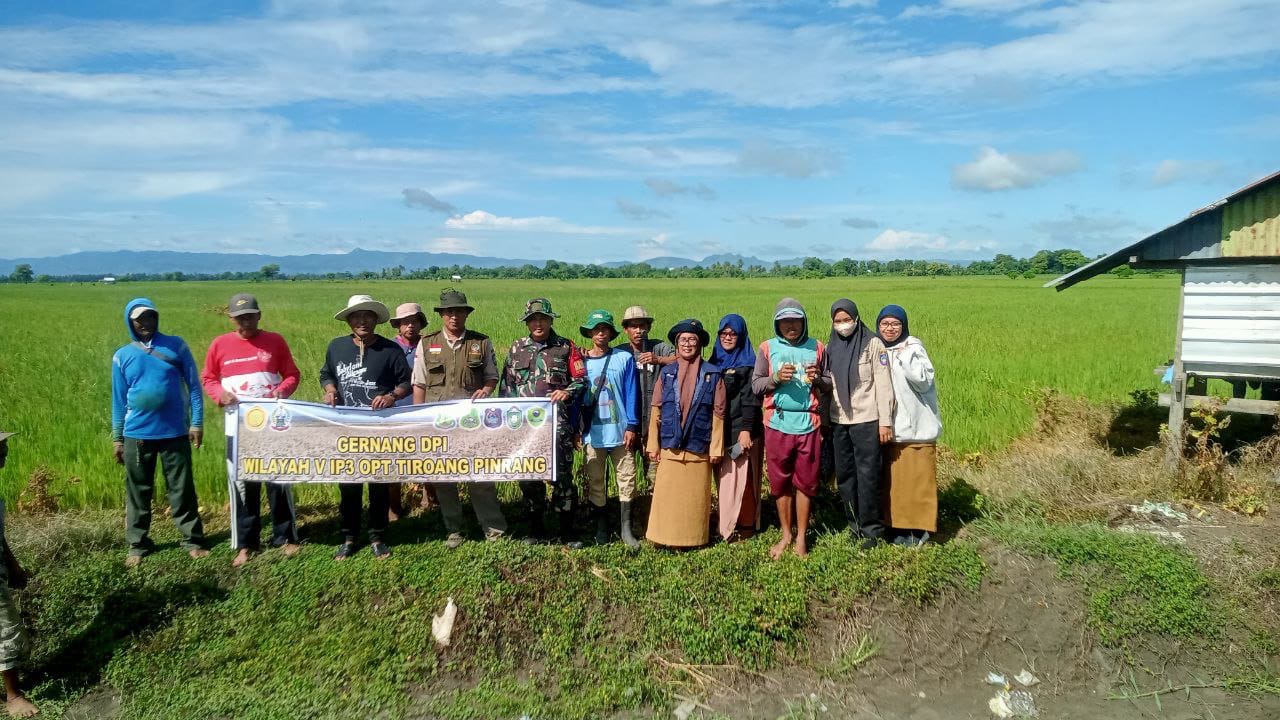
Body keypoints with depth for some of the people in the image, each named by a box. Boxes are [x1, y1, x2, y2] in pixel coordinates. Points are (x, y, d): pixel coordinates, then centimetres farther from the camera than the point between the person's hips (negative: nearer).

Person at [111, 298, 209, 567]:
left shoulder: (175, 345, 1)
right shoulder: (122, 356, 5)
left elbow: (193, 384, 2)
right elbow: (119, 399, 10)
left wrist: (197, 422, -4)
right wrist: (117, 437, 9)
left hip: (175, 432, -1)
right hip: (137, 434, 2)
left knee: (182, 489, 5)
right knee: (137, 492, 8)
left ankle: (192, 540, 14)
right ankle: (138, 544, 19)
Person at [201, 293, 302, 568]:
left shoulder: (275, 341, 1)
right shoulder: (219, 344, 3)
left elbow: (292, 375, 6)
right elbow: (207, 378, 11)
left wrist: (283, 390, -14)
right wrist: (220, 394, -9)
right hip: (237, 426, 1)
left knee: (279, 480, 4)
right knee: (241, 484, 5)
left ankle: (285, 537, 17)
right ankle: (245, 544, 16)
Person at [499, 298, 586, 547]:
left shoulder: (566, 348, 5)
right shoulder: (516, 348, 12)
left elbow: (581, 379, 5)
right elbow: (505, 385, 14)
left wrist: (568, 391, -15)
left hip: (557, 423, -3)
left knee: (562, 475, -5)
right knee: (528, 475, 8)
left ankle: (567, 532, 5)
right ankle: (535, 528, 21)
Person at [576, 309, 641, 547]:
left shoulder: (624, 358, 0)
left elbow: (631, 394, -1)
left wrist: (632, 426, -6)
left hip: (620, 432, -1)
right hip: (593, 434, 1)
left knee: (626, 479, 1)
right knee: (596, 482, 8)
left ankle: (626, 529, 12)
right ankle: (601, 528, 20)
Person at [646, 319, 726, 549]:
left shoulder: (712, 374, 1)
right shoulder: (666, 373, 5)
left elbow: (718, 414, 1)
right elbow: (656, 411, 7)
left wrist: (716, 448, -1)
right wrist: (652, 445, 4)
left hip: (699, 448, -1)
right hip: (670, 447, 1)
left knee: (695, 496, 5)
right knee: (667, 496, 2)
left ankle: (693, 538, 18)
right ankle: (666, 537, 13)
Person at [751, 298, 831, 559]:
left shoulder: (817, 348, 7)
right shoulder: (767, 348, 5)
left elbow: (830, 383, 11)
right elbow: (755, 385, 3)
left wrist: (817, 379, -9)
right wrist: (775, 378, -14)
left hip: (809, 423, 0)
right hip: (777, 423, 0)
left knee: (806, 482, 6)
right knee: (780, 481, 8)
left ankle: (802, 536, 19)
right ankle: (786, 535, 22)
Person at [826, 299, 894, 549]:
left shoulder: (873, 344, -3)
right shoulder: (831, 348, 10)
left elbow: (883, 385, -6)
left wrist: (885, 421, -10)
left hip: (866, 420, -5)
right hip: (838, 421, 5)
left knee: (868, 475, -4)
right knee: (845, 475, 9)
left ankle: (872, 529, 7)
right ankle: (855, 525, 21)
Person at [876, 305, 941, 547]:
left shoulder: (913, 346, -6)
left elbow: (924, 380, -17)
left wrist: (905, 356, -22)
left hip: (916, 425, -5)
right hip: (890, 426, 5)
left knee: (917, 477, 0)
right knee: (893, 478, 9)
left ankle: (919, 527, 9)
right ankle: (899, 524, 18)